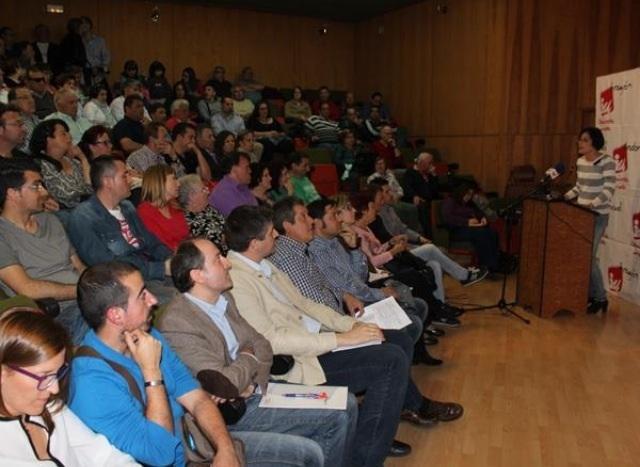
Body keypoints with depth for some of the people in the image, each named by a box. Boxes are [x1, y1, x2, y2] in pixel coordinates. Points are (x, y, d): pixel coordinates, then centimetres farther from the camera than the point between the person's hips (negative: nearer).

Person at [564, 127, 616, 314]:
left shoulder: (606, 161, -13)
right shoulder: (580, 161, 9)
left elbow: (609, 190, -19)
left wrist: (591, 204, -30)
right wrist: (564, 197, 6)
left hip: (598, 215, -7)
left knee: (588, 256, -7)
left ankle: (600, 298, 9)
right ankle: (589, 294, 20)